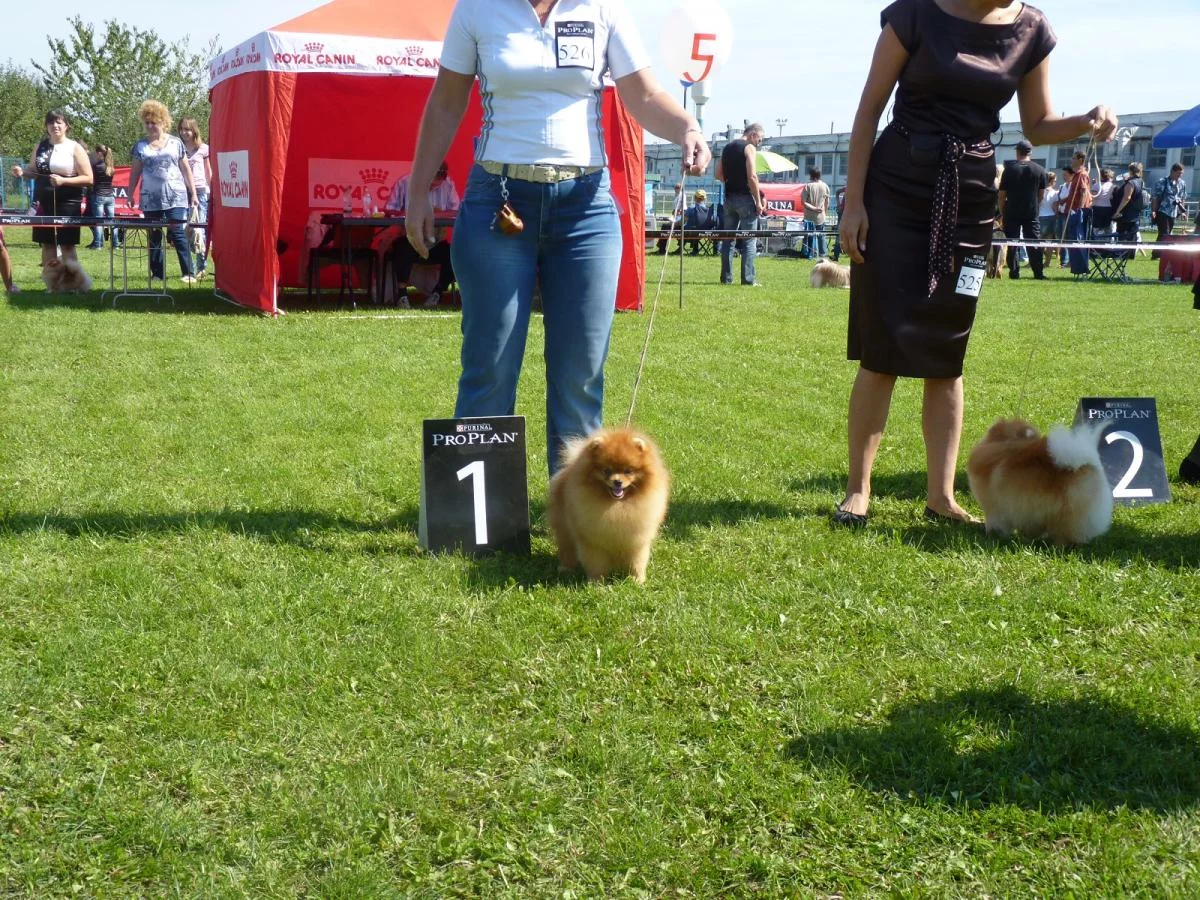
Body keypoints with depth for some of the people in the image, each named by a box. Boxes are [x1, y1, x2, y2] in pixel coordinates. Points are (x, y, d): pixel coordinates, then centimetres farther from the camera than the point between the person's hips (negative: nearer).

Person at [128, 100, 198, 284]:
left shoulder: (176, 143, 6)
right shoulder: (140, 146, 9)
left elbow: (186, 170, 8)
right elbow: (135, 172, 11)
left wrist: (193, 194, 4)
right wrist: (130, 195, 4)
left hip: (176, 198, -2)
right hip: (151, 200, 2)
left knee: (178, 234, -9)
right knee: (154, 237, 6)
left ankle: (188, 273, -7)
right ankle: (157, 273, 12)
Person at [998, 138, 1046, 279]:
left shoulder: (1009, 169, -3)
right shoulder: (1039, 170, 2)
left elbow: (1002, 195, -2)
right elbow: (1041, 194, 8)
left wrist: (1002, 213, 8)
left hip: (1011, 212, -1)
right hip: (1032, 213, 2)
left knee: (1012, 243, 3)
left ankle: (1014, 272, 0)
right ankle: (1038, 272, 4)